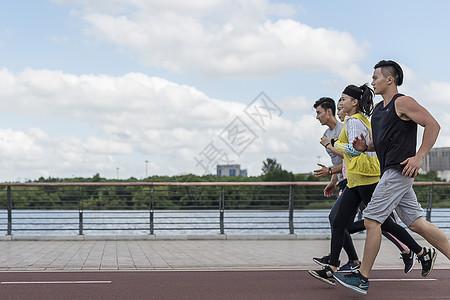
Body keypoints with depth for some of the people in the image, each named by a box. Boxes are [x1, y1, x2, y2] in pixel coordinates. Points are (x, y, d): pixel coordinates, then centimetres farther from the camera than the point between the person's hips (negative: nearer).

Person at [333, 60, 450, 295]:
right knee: (416, 223, 9)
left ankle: (362, 278, -2)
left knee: (372, 220, -9)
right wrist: (365, 146, 7)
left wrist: (419, 156, -18)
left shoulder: (402, 102, -9)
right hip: (391, 172, 10)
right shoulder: (378, 108, 19)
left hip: (399, 171, -10)